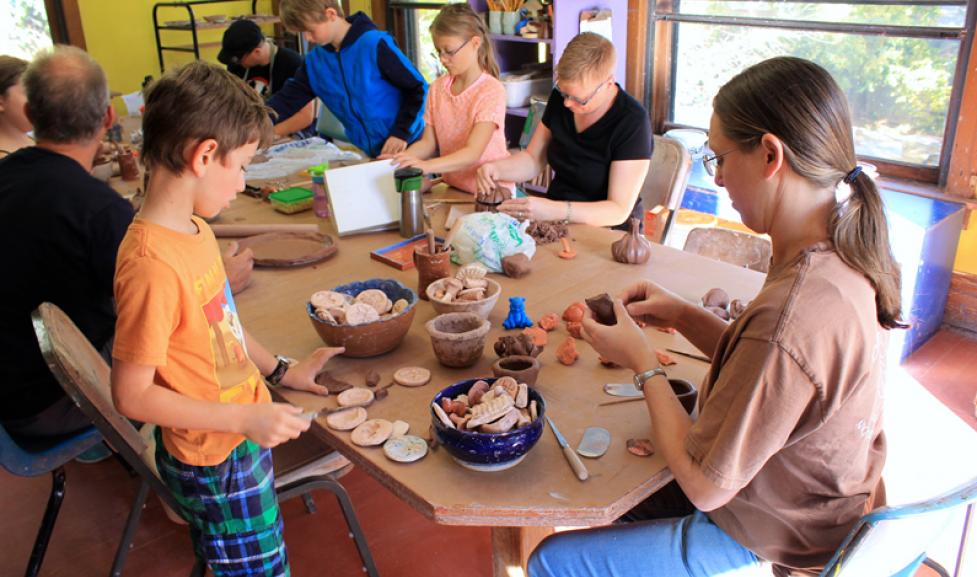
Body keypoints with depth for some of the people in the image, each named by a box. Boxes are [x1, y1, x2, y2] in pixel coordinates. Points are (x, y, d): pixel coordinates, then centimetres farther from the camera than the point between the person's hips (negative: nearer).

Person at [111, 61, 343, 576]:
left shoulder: (194, 229, -2)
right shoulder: (153, 263, -30)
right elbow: (131, 394, -25)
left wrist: (281, 371, 12)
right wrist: (246, 419, -24)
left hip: (243, 437, 8)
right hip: (214, 463, -8)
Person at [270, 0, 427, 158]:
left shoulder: (375, 44, -16)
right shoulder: (314, 60, 3)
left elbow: (417, 89, -13)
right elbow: (289, 98, 7)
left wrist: (401, 133, -17)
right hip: (366, 151, 6)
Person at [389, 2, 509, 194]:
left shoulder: (491, 91, -13)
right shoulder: (437, 88, 5)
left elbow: (472, 153, -21)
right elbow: (428, 142, 6)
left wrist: (426, 166, -33)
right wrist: (402, 158, -13)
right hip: (452, 188, 5)